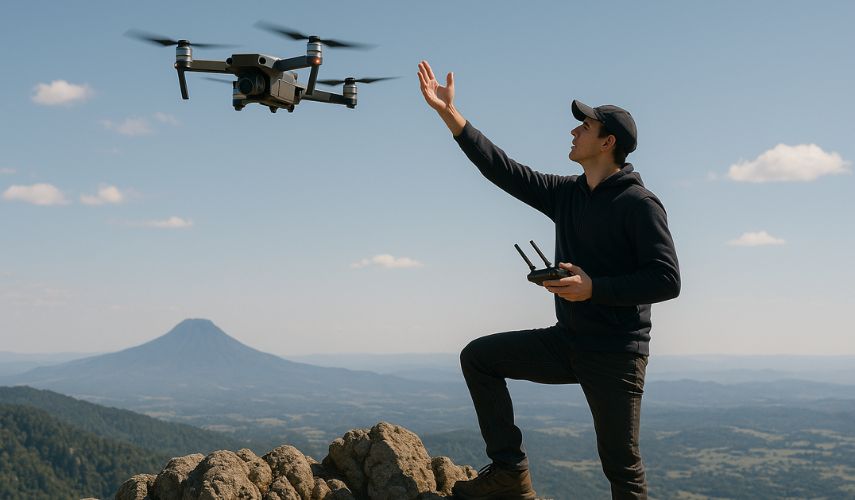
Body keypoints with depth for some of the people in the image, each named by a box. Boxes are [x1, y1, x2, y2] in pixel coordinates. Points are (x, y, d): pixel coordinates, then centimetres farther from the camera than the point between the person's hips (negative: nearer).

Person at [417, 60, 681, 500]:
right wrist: (449, 114, 8)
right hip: (567, 343, 7)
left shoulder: (639, 204, -12)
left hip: (615, 356, -7)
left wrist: (595, 288, -23)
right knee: (479, 357, 4)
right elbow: (502, 169, 10)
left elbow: (667, 281, -17)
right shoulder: (567, 194, 9)